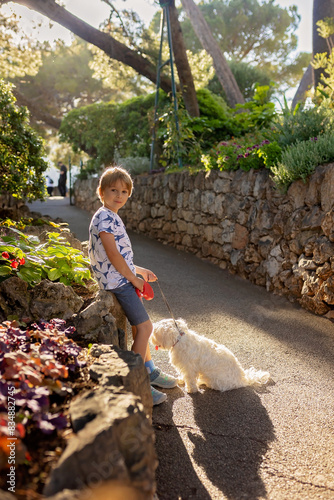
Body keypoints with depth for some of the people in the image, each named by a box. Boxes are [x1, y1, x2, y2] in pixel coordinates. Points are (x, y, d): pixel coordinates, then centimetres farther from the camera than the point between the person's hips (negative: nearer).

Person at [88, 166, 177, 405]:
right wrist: (133, 278, -14)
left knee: (140, 327, 17)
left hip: (123, 279, 10)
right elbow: (112, 254, -22)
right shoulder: (104, 217, -15)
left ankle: (150, 372, 30)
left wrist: (139, 270, 18)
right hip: (119, 281, -10)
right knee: (145, 327, -8)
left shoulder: (112, 217, 17)